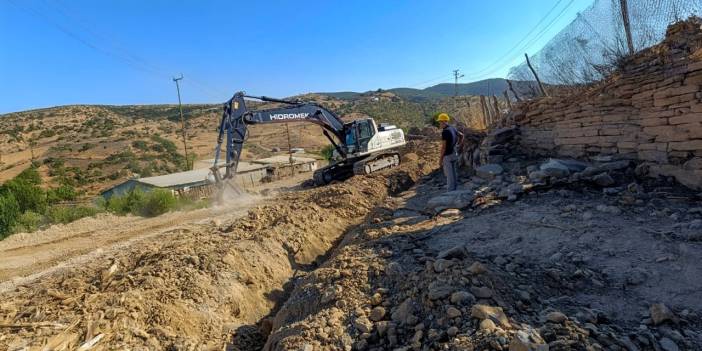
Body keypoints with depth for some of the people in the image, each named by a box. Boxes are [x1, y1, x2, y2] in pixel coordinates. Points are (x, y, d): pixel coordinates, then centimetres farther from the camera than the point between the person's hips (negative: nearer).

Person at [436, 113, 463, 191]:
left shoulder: (444, 132, -22)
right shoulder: (452, 128, 6)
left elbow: (443, 147, -22)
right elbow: (461, 135, 23)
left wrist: (441, 158, -14)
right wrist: (457, 145, 22)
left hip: (448, 155, -9)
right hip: (454, 153, 9)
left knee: (449, 173, 1)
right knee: (452, 170, 21)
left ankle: (451, 189, 10)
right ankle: (454, 185, 32)